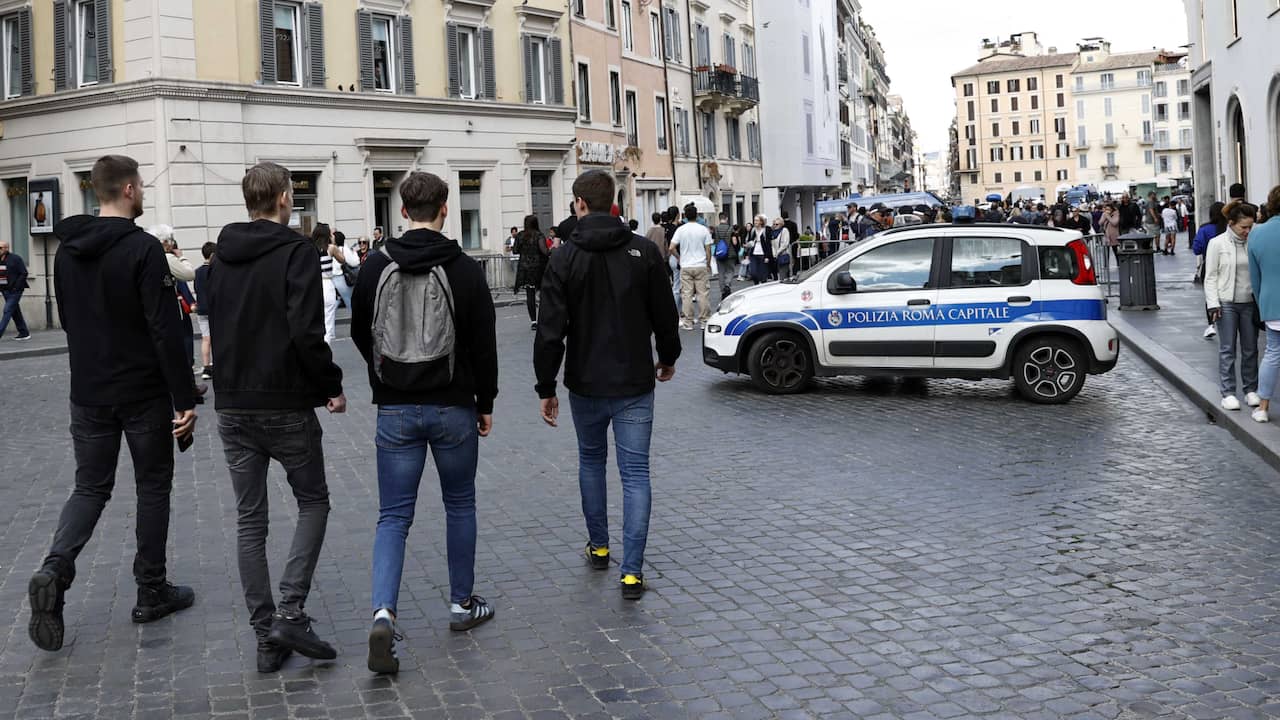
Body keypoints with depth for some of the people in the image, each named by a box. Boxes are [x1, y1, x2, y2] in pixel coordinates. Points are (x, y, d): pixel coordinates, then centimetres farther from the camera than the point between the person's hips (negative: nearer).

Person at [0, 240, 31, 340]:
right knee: (15, 312, 11)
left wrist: (16, 287, -16)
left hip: (15, 291, -7)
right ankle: (24, 333, 18)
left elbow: (24, 274, -11)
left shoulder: (15, 258, -8)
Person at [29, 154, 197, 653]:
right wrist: (185, 400, -17)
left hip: (88, 393, 6)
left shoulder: (66, 249, 6)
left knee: (90, 486, 14)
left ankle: (54, 571, -9)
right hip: (145, 393, -5)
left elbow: (67, 320, 15)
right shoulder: (142, 248, -17)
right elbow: (165, 331, -20)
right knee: (153, 489, 9)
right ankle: (152, 592, 17)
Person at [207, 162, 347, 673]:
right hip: (286, 406, -5)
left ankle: (266, 636, 12)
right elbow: (306, 332, -21)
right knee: (313, 502, 11)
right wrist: (333, 386, -10)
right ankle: (290, 613, -2)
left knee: (250, 520, 9)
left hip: (232, 406, 6)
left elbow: (215, 326, 14)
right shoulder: (296, 251, -12)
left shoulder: (222, 256, 9)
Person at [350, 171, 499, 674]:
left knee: (393, 516, 6)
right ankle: (462, 605, 26)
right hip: (453, 408, -1)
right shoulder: (466, 270, -9)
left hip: (395, 410, 2)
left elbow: (360, 334, 11)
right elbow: (484, 346, -6)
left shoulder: (376, 268, -1)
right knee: (460, 505, 16)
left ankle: (384, 612, -12)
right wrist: (485, 403, 6)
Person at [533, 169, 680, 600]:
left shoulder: (565, 259, -8)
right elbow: (664, 315, 3)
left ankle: (599, 547, 34)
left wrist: (545, 387, -3)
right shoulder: (644, 252, -4)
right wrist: (668, 357, 20)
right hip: (635, 384, 0)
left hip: (586, 385, 0)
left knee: (591, 461, 22)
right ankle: (632, 570, -4)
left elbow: (551, 331, -11)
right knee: (635, 473, 2)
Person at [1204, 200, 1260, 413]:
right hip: (1227, 303, -3)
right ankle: (1228, 393, 5)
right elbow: (1210, 277, -3)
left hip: (1249, 302, 3)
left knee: (1250, 349, 8)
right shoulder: (1217, 243, -4)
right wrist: (1213, 304, -10)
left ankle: (1251, 390, 18)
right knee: (1227, 350, 0)